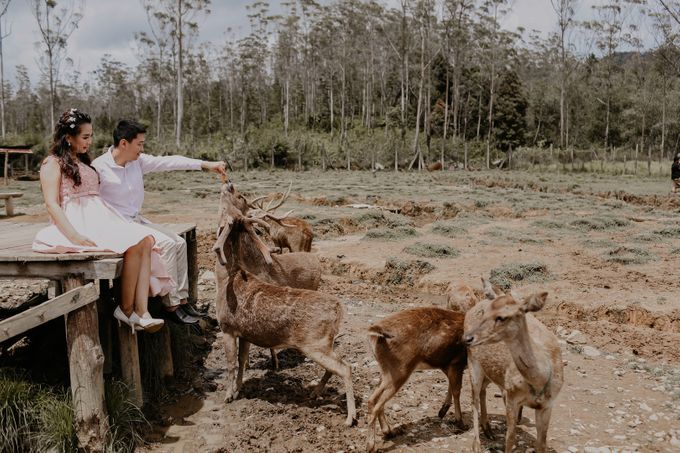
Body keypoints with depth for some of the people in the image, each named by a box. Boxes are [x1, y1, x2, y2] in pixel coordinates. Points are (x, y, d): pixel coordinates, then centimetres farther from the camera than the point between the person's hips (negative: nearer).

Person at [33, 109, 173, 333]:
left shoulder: (84, 162, 27)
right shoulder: (53, 163, 2)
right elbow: (52, 204, -10)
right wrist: (74, 235, -24)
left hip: (101, 218, 7)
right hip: (77, 222, -7)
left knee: (146, 240, -20)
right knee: (133, 245, -28)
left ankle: (141, 312, -29)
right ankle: (126, 310, -14)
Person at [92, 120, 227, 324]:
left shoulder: (138, 161, 3)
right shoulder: (99, 168, -16)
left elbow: (167, 162, -3)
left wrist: (205, 164, -9)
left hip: (137, 219, 8)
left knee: (179, 242, -3)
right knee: (166, 244, -20)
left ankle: (181, 299, 0)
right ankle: (171, 306, -13)